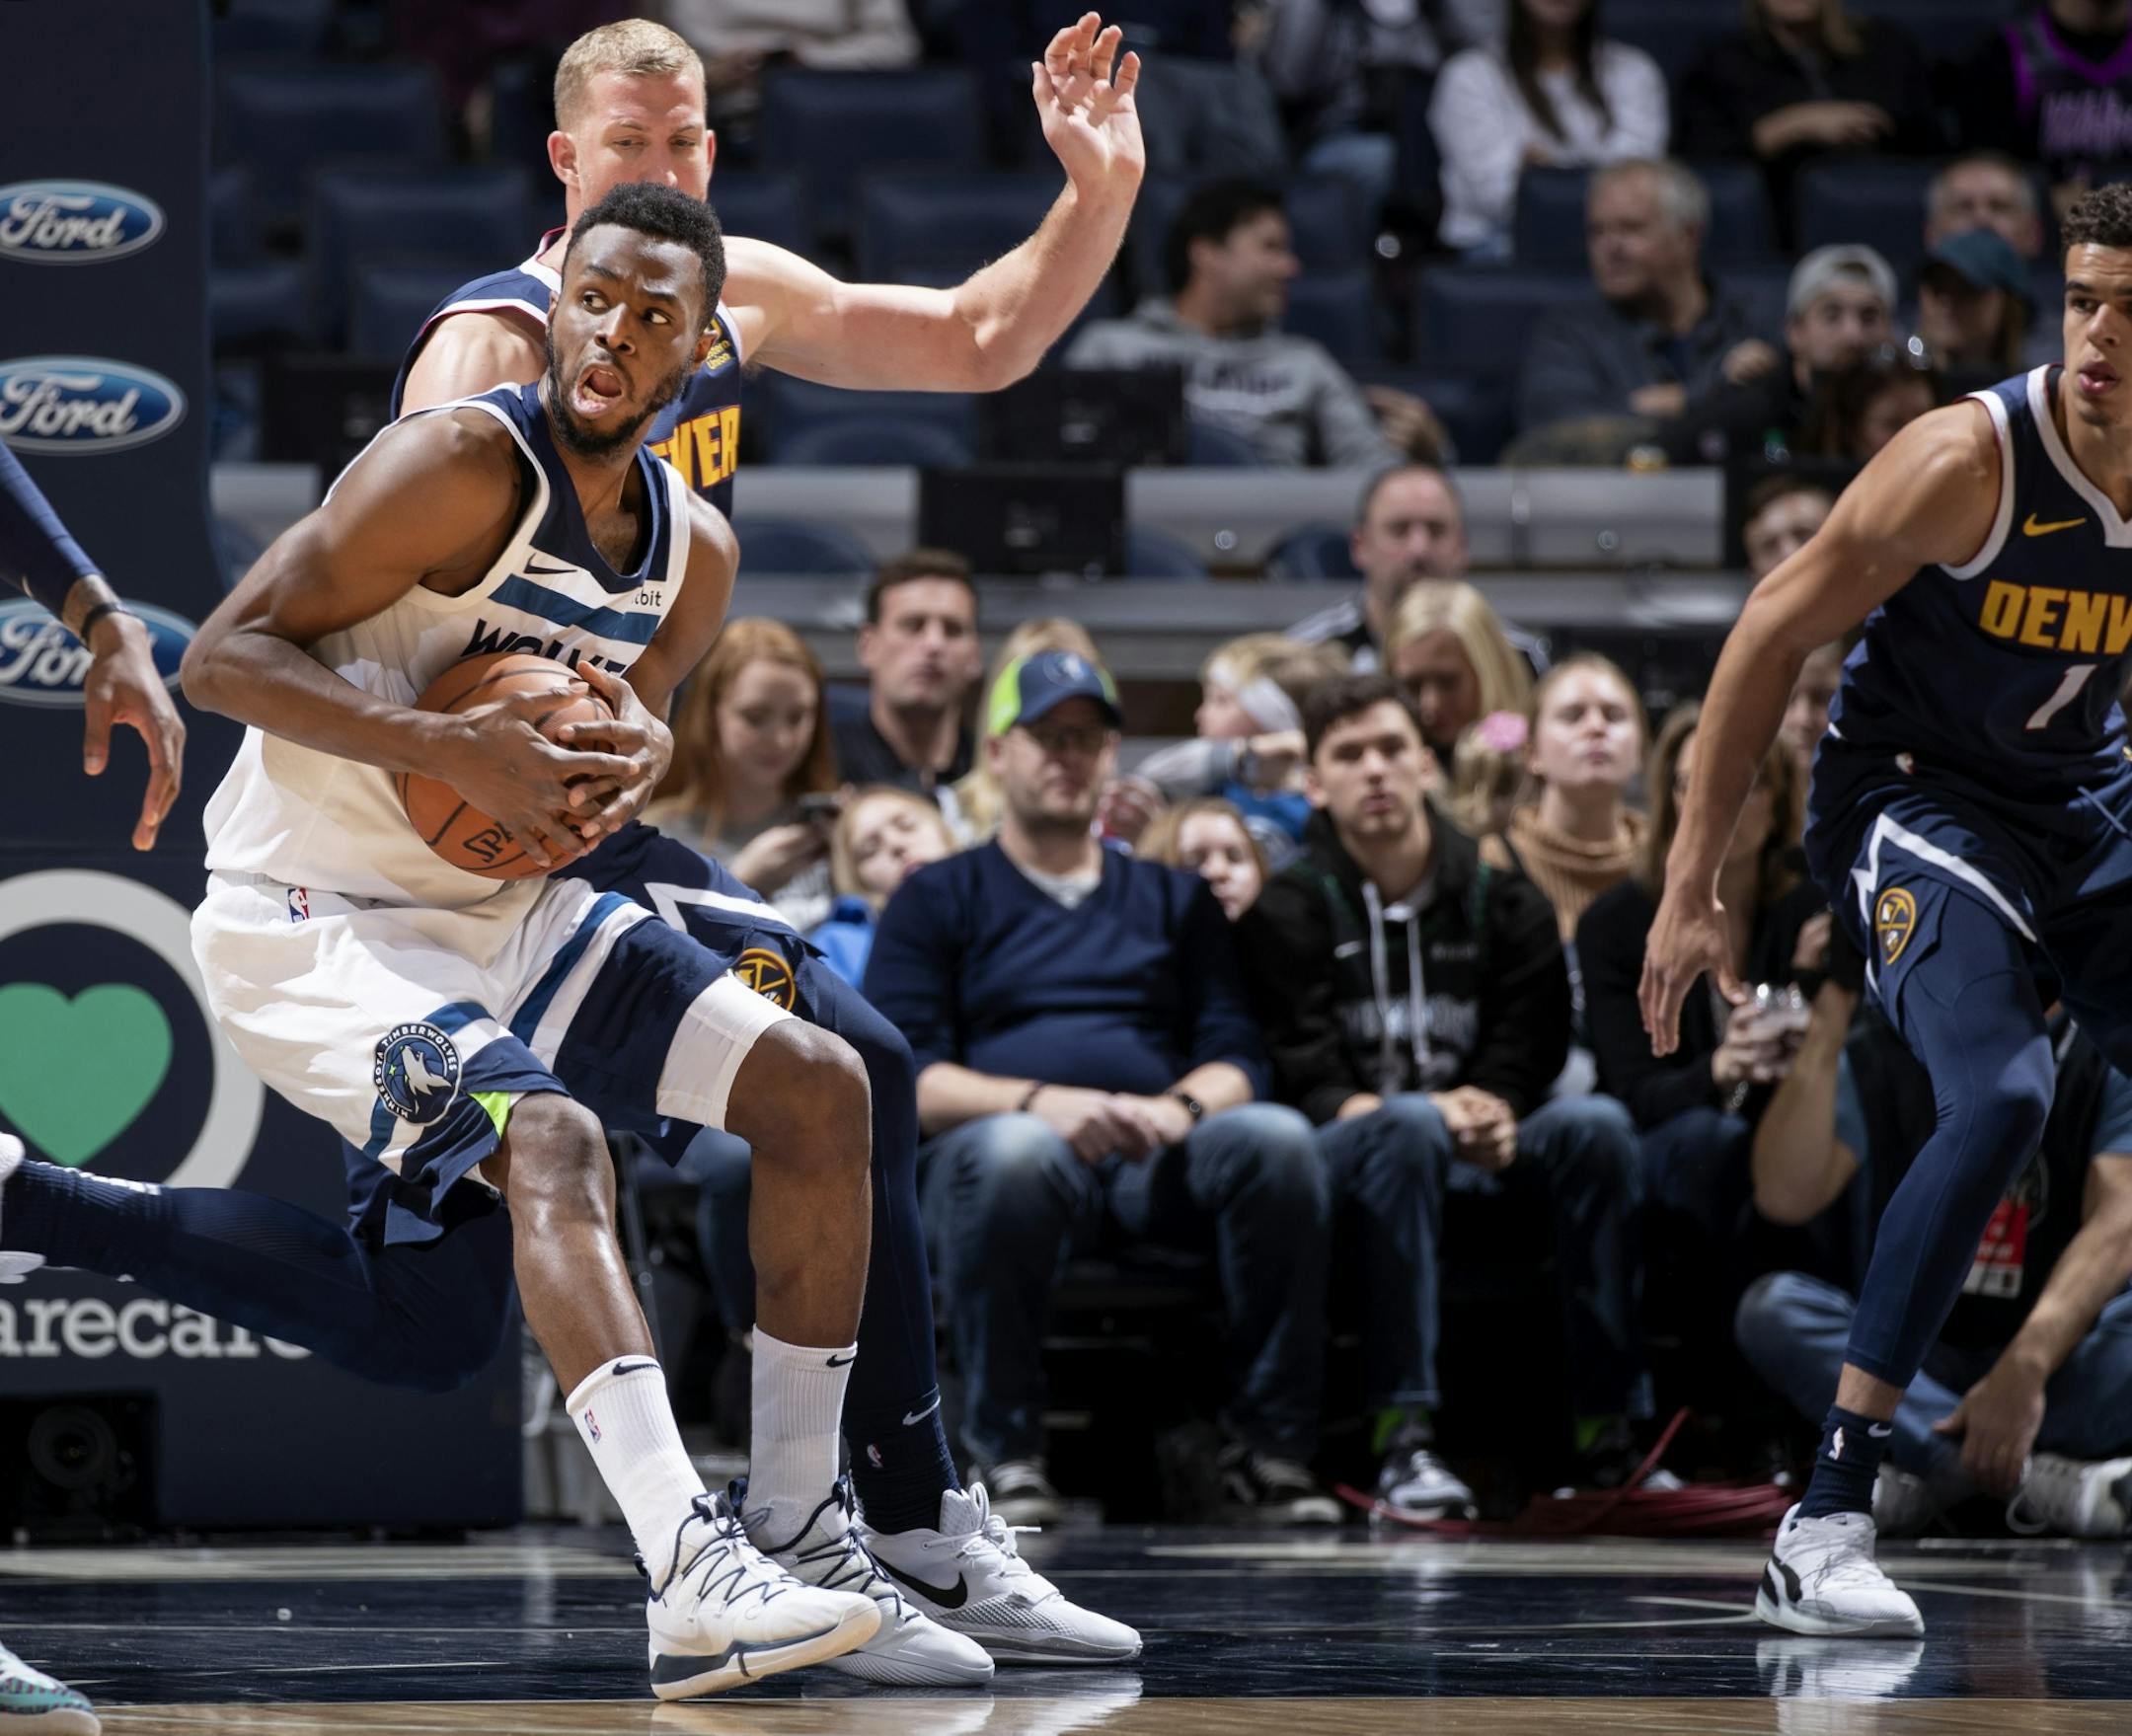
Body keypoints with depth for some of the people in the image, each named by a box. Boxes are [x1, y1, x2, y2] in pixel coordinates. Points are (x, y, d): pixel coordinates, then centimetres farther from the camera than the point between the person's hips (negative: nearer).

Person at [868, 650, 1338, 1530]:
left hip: (1157, 1161, 3)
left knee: (1276, 1137, -30)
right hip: (1016, 1128, -3)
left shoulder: (1172, 898, 26)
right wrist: (1041, 1102, -17)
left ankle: (1265, 1451, -27)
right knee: (1011, 1150, -40)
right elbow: (903, 1076, 1)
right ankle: (1007, 1454, -30)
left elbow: (1237, 1058, 15)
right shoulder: (939, 899, 16)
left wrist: (1181, 1106, -10)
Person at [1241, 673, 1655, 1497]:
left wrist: (1491, 1113, -20)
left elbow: (1527, 1054, 4)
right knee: (1410, 1126, -37)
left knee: (1594, 1124, -27)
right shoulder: (1290, 912, 3)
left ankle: (1610, 1429, -28)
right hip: (1346, 1160, -3)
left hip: (1483, 1153, 3)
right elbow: (1306, 1082, -9)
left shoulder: (1504, 904, 12)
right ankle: (1404, 1439, -43)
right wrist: (1432, 1113, -26)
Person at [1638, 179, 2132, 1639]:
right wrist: (1692, 887, -16)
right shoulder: (1975, 456, -22)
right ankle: (1822, 1528, -28)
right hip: (1915, 796, -6)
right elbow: (1776, 636, -16)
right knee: (2001, 1097, -28)